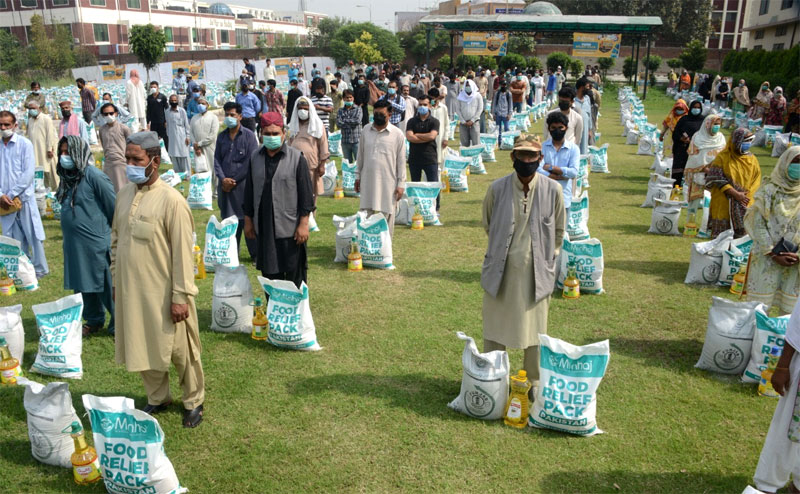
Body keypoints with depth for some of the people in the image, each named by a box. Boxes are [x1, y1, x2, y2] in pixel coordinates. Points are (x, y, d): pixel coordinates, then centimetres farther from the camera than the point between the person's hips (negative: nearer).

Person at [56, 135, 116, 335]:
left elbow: (115, 207, -14)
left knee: (107, 285, 2)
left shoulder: (93, 176, -16)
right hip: (73, 243, 8)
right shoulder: (68, 176, 9)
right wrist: (67, 239, 20)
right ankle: (94, 321, 34)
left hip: (95, 242, -8)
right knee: (83, 285, 18)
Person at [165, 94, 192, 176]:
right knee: (174, 157, 4)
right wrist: (168, 135, 14)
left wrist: (188, 136, -5)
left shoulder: (182, 111, -4)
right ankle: (177, 174, 13)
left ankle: (187, 174, 5)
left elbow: (186, 124, -2)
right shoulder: (167, 112, 7)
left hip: (181, 137, -3)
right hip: (172, 137, 3)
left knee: (184, 156, -1)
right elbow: (168, 125, 14)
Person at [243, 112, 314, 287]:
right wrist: (248, 220, 11)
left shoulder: (296, 158, -6)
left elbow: (306, 193, -6)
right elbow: (249, 191, 13)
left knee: (294, 273, 4)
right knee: (269, 273, 12)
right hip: (264, 227, 4)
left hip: (289, 227, -4)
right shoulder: (255, 158, 7)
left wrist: (303, 224, -10)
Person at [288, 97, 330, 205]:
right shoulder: (293, 125, 13)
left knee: (311, 192, 5)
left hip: (311, 165, -3)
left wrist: (322, 165, -7)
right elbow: (288, 144, 18)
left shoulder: (317, 125, 2)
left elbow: (323, 145, -1)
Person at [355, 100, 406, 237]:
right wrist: (358, 176, 12)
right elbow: (360, 155, 13)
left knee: (387, 214, 4)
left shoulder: (397, 134, -4)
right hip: (368, 180, 3)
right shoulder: (366, 130, 6)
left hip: (388, 181, -3)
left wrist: (401, 184, -6)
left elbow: (401, 161, -3)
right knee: (366, 213, 6)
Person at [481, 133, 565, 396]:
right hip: (502, 269, 0)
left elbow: (559, 230, 8)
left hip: (537, 271, 0)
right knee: (495, 326, 9)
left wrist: (548, 259, 7)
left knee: (536, 328, 11)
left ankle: (534, 382, 29)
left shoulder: (552, 190, -5)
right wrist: (501, 251, 9)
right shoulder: (497, 188, -6)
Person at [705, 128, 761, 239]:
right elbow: (718, 180, -9)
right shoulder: (722, 157, -1)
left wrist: (746, 196, -8)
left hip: (745, 206, 3)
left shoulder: (753, 160, 10)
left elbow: (756, 181, 7)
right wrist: (736, 194, -17)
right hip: (724, 206, -3)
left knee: (742, 236, 2)